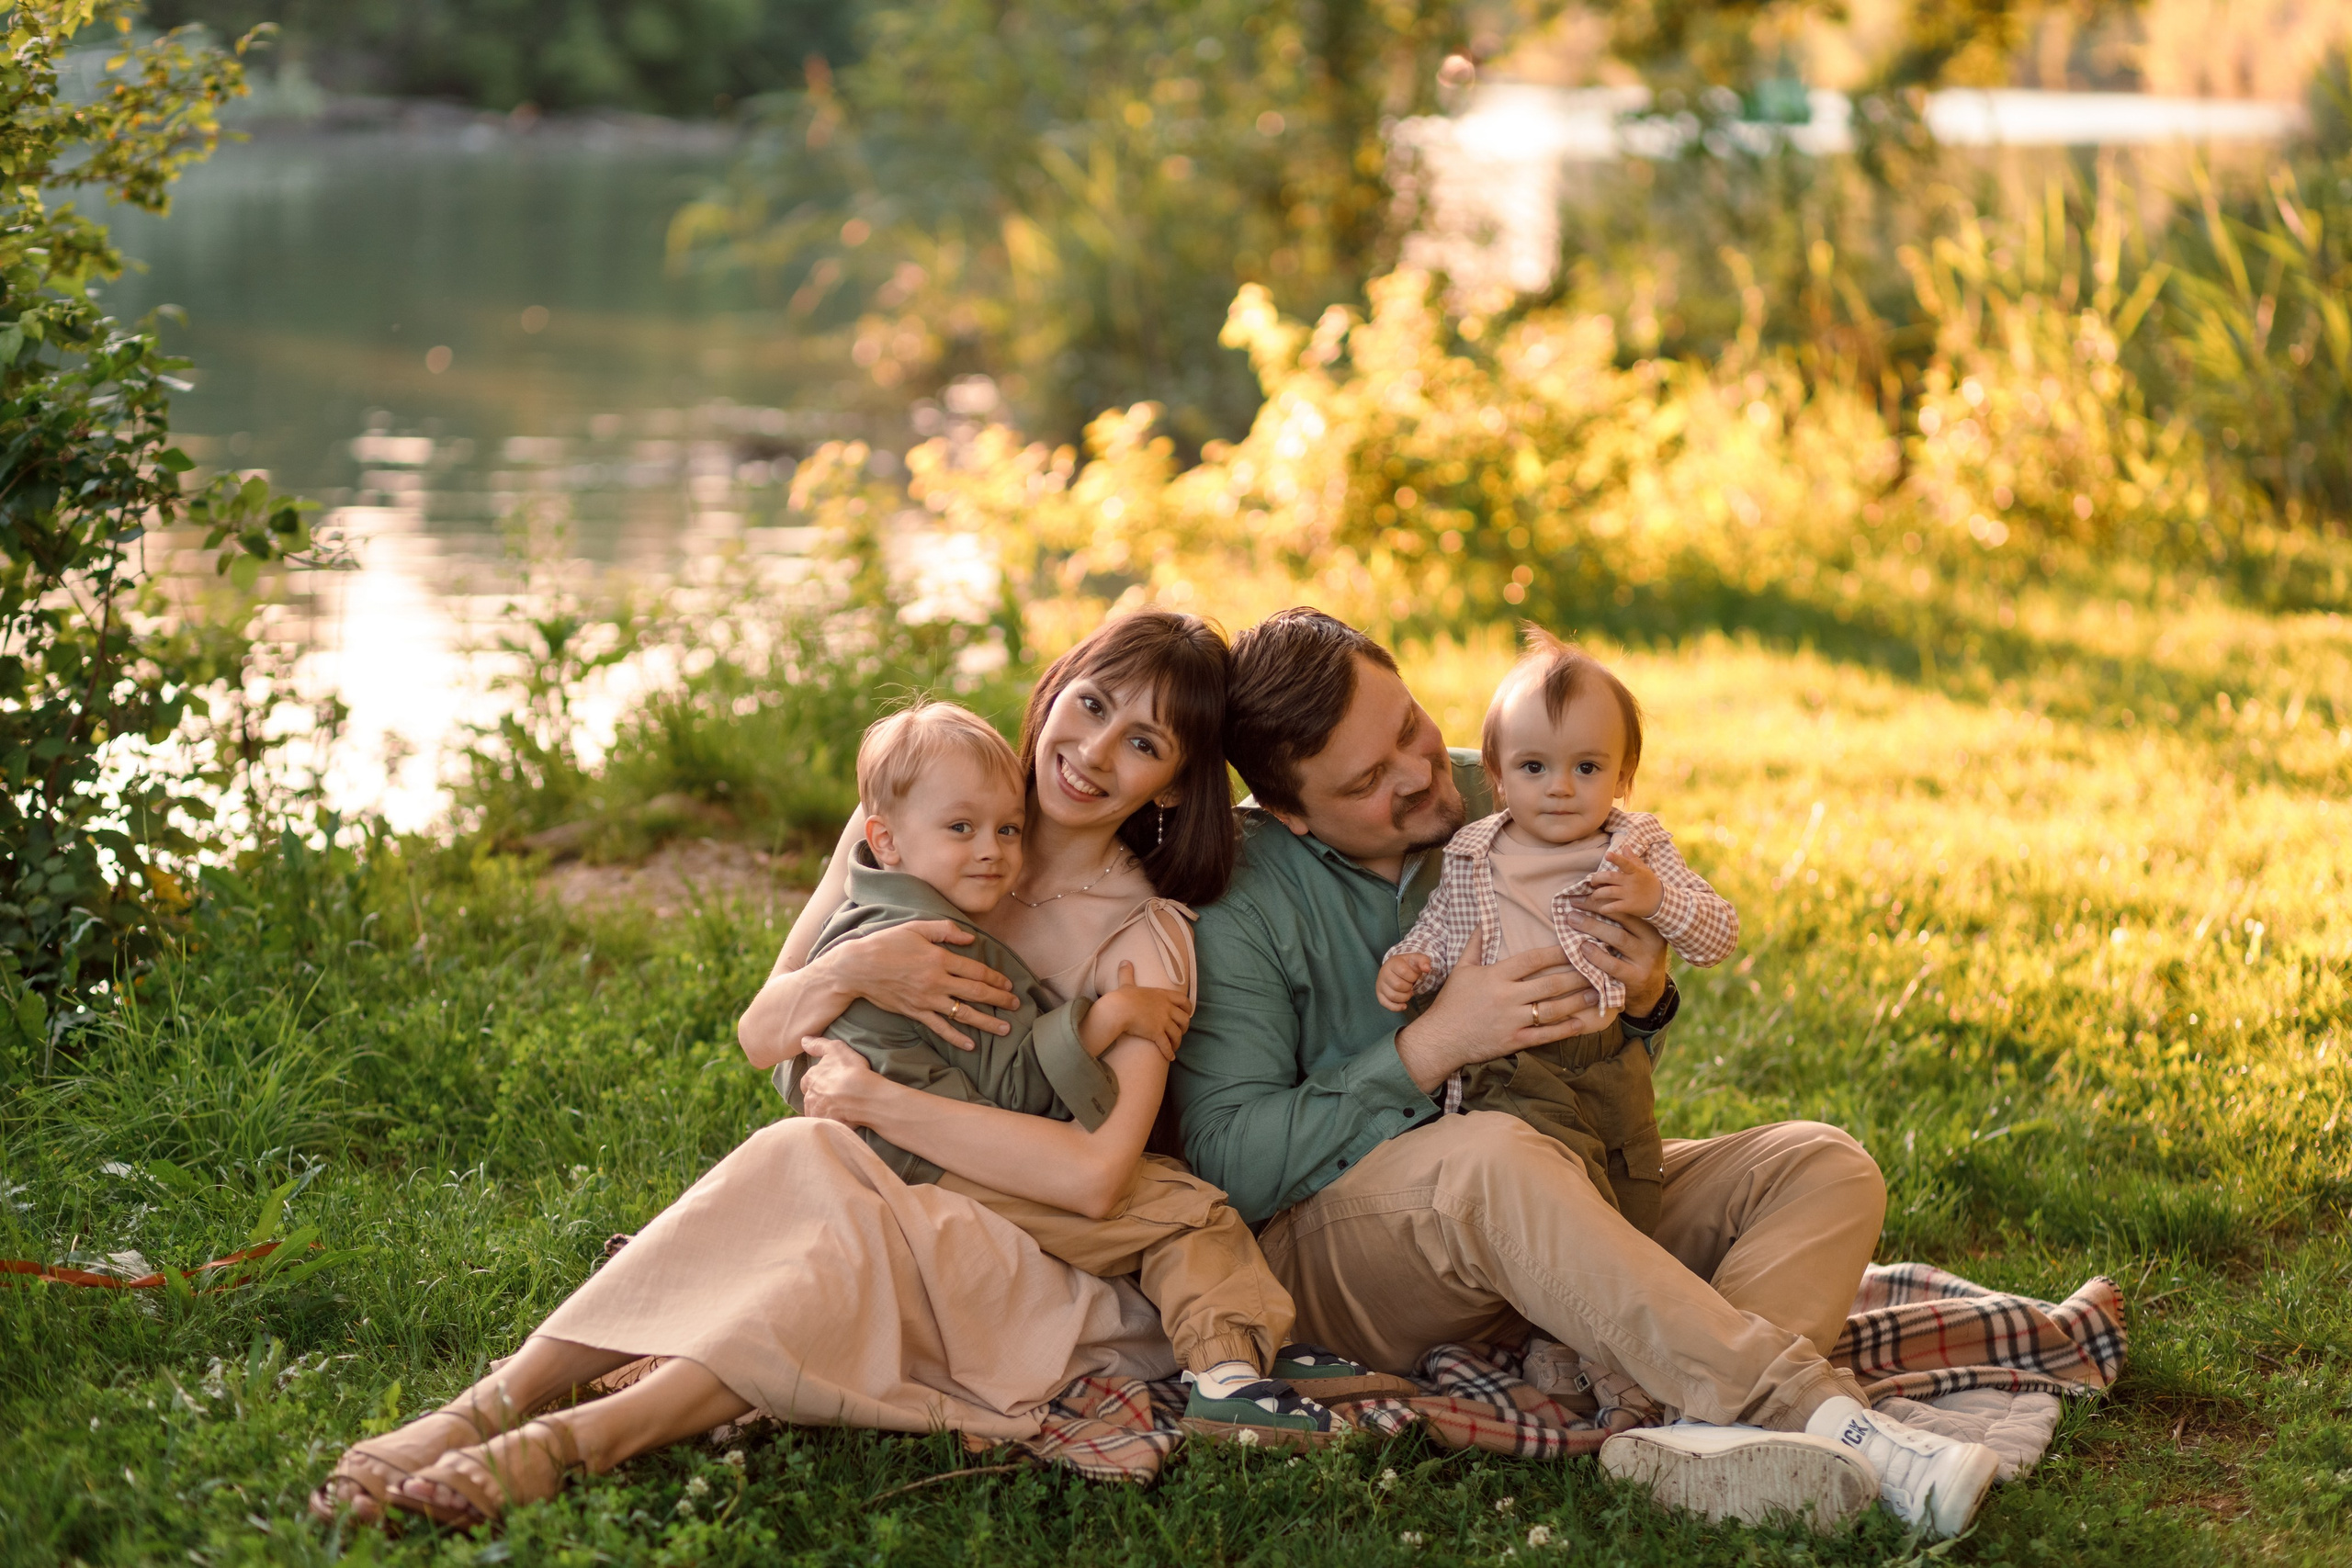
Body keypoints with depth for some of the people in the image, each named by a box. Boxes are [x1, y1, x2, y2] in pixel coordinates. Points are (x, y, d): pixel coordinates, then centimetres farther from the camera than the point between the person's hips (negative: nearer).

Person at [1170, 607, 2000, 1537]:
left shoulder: (1495, 808, 7)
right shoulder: (1239, 895, -9)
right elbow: (1230, 1162, -16)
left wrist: (1644, 1003, -6)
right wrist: (1428, 1050, -21)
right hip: (1329, 1224, -6)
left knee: (1823, 1167, -11)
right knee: (1494, 1157, -39)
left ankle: (1709, 1432, -42)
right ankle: (1818, 1417, -42)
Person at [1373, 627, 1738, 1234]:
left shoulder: (1638, 850, 3)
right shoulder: (1471, 859, 5)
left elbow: (1720, 934, -1)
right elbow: (1439, 928, 18)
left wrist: (1656, 899, -19)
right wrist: (1406, 964, -4)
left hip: (1609, 1061, 2)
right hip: (1510, 1075, -2)